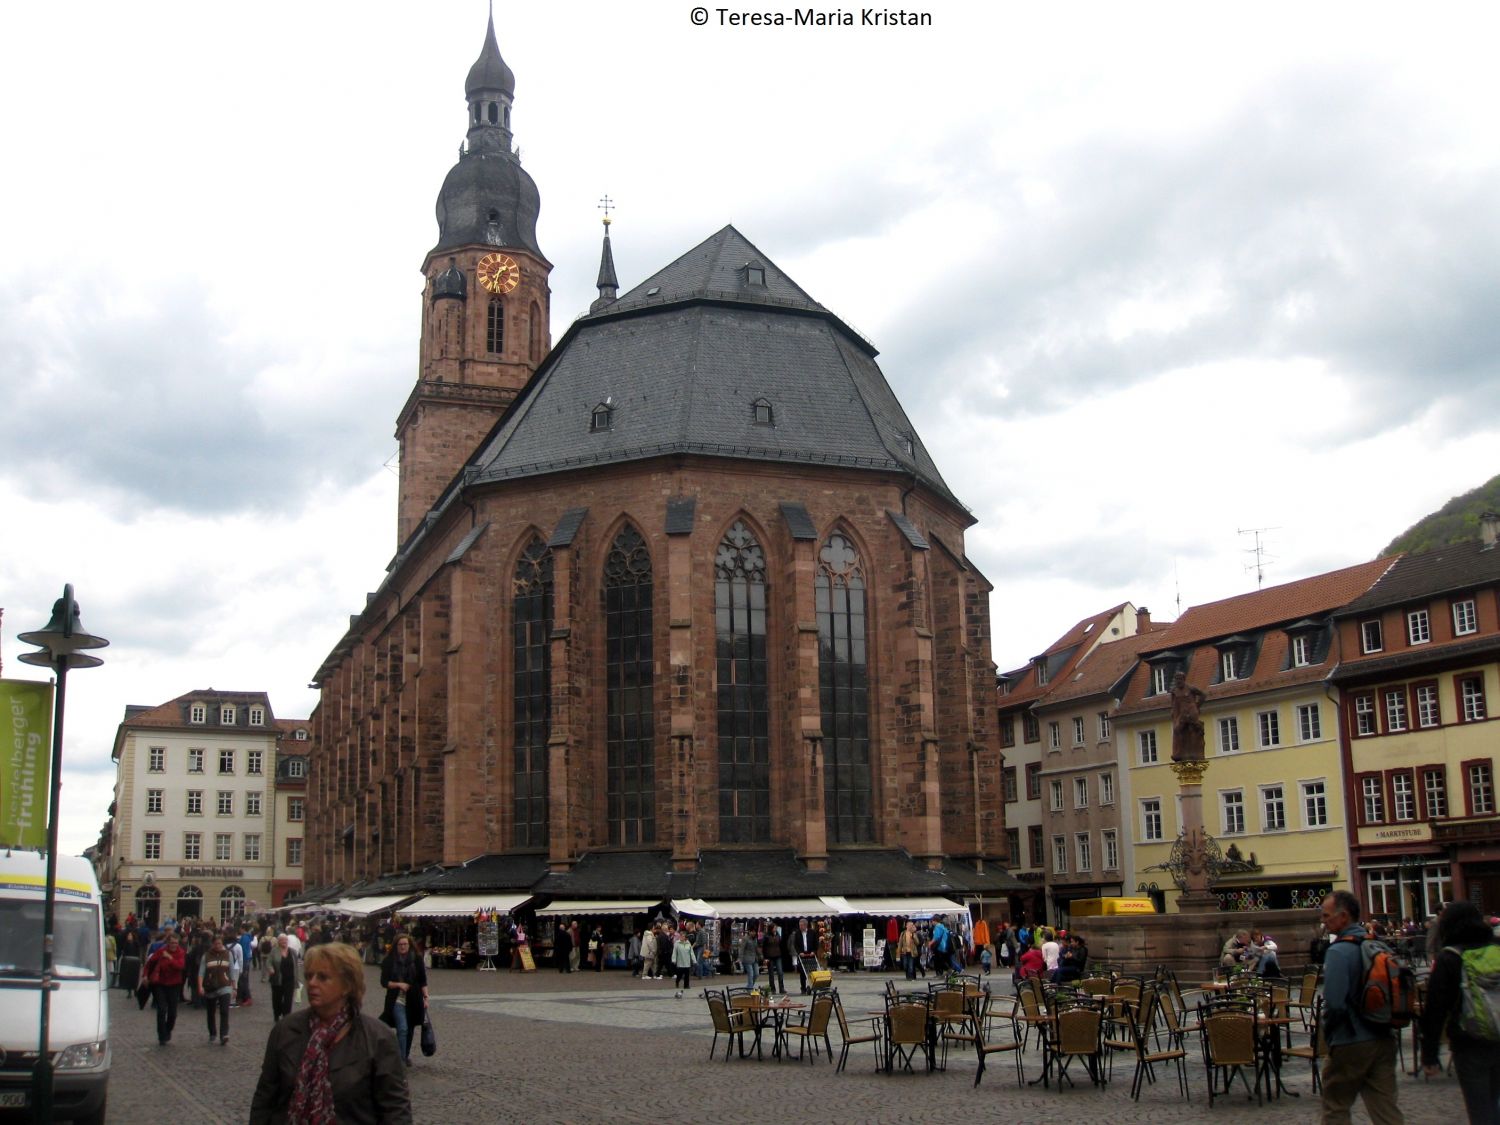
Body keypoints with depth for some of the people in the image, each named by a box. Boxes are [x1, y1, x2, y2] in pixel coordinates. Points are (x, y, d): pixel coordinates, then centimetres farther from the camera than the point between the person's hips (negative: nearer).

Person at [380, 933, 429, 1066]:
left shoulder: (417, 959, 2)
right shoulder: (389, 960, -2)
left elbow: (423, 981, 7)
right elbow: (384, 982, -1)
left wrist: (425, 997, 0)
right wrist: (398, 984, -15)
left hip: (413, 1000, 2)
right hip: (397, 1000, -2)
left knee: (409, 1029, 12)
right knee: (402, 1029, -15)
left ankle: (406, 1055, 29)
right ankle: (401, 1059, -10)